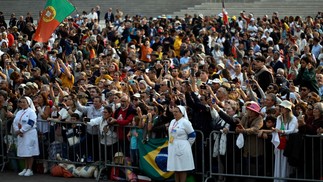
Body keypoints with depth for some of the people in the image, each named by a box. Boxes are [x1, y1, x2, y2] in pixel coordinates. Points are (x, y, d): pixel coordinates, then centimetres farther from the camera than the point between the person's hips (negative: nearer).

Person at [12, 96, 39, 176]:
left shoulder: (31, 112, -8)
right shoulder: (19, 113, 15)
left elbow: (30, 124, -17)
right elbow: (15, 123, 9)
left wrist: (21, 130, -16)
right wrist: (17, 130, -9)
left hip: (29, 134, -7)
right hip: (21, 135, 7)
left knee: (30, 152, -4)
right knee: (24, 152, 10)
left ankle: (30, 170, 1)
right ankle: (25, 168, 17)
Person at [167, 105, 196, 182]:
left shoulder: (185, 122, -10)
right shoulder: (172, 122, 12)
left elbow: (192, 135, -7)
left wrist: (186, 145, 0)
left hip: (182, 149, -7)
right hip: (172, 149, 7)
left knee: (182, 169, -3)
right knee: (175, 169, 9)